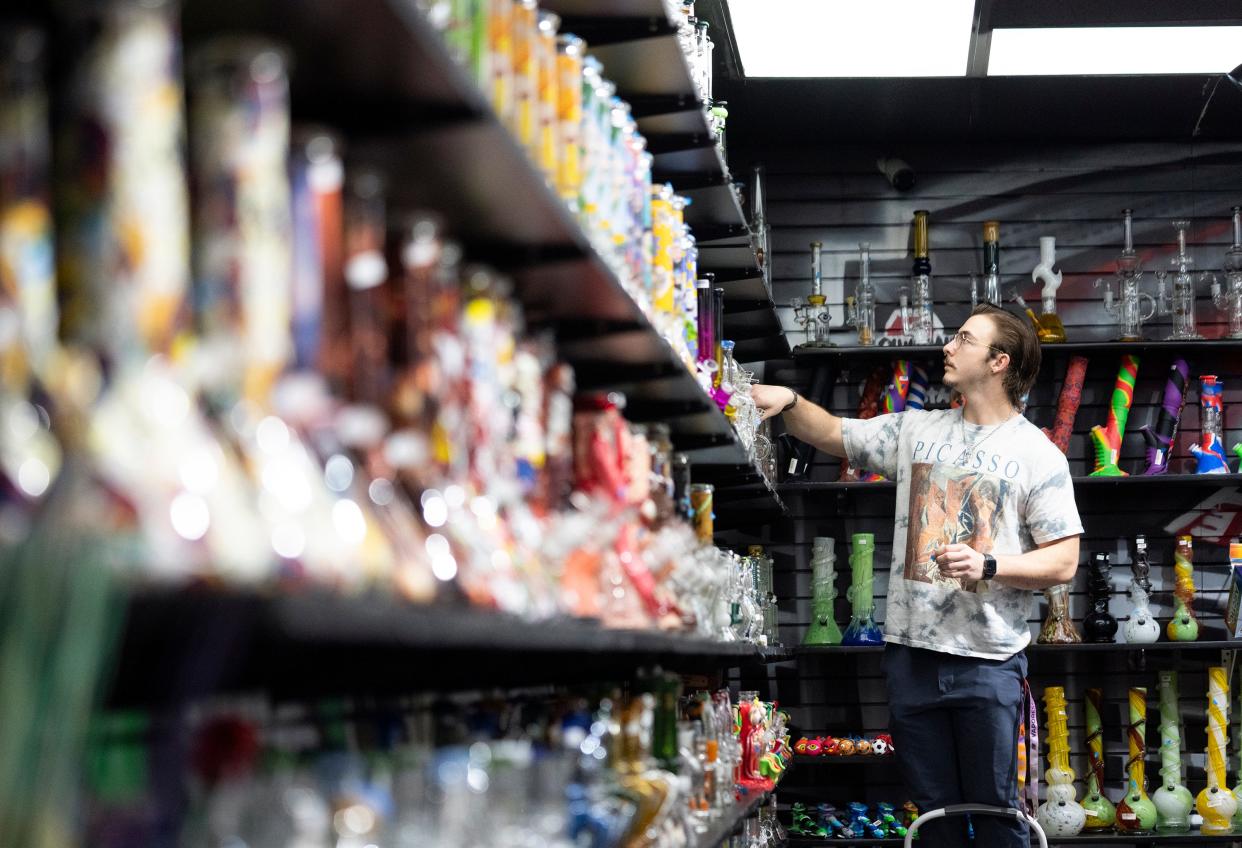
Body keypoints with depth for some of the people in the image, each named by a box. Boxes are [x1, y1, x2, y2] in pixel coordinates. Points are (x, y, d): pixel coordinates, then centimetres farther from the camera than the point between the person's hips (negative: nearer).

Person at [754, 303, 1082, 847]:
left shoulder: (1037, 455, -3)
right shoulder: (916, 430, 10)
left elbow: (1063, 562, -6)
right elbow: (830, 434, 16)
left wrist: (987, 565, -19)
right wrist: (790, 402, -3)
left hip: (987, 662, -4)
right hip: (911, 653, 4)